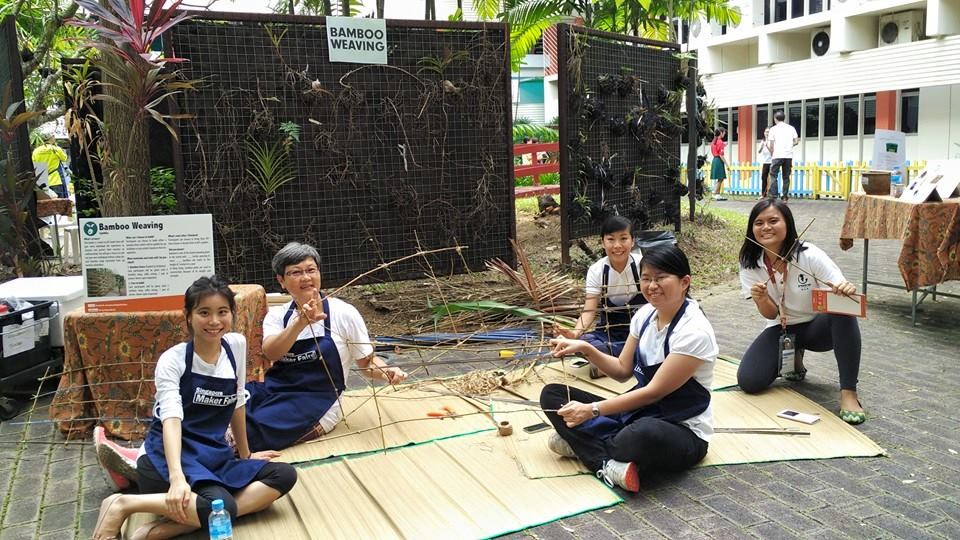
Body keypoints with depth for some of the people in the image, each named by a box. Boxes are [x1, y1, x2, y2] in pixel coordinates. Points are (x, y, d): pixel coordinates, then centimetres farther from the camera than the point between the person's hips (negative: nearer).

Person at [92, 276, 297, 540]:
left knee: (284, 475, -19)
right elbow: (171, 417, -25)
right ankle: (123, 504, -13)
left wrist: (245, 454, 18)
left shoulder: (237, 345, 4)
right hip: (169, 457, -6)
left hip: (215, 457, 6)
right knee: (220, 506, -34)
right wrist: (177, 478, -39)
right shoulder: (173, 359, -10)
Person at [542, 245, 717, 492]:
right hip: (638, 411, 8)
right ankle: (608, 464, -23)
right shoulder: (646, 314, 2)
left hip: (683, 432, -8)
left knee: (645, 433, -45)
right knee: (552, 395, -4)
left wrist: (592, 410, -22)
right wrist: (585, 349, -6)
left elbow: (655, 391, -21)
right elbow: (623, 369, 10)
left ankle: (581, 443, -16)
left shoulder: (694, 331, -20)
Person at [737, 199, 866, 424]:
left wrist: (847, 291, -49)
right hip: (781, 330, 2)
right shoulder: (750, 264, -12)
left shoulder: (810, 255, -21)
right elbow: (770, 314, -11)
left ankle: (849, 393, -28)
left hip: (818, 326, -2)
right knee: (749, 381, -19)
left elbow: (840, 295, -24)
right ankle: (793, 357, 15)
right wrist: (761, 299, -34)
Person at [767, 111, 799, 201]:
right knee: (786, 176, 8)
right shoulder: (791, 128, 10)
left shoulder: (773, 129, 1)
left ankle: (773, 195, -9)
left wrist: (772, 155, 11)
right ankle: (785, 196, 6)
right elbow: (796, 142, 5)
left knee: (773, 175, 1)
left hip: (777, 156, -3)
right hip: (788, 156, 3)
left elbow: (771, 145, -2)